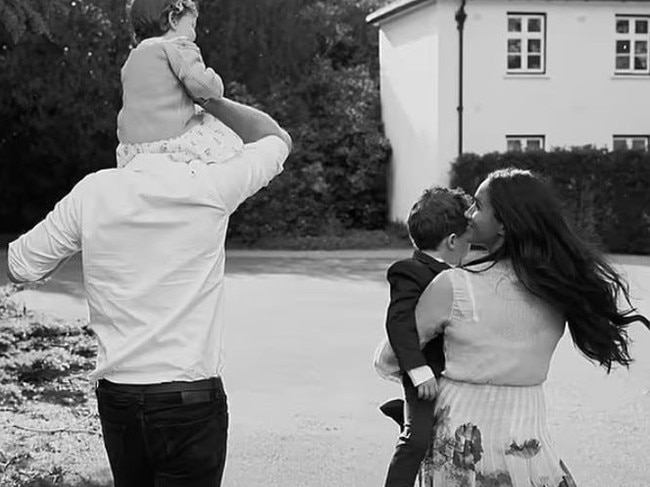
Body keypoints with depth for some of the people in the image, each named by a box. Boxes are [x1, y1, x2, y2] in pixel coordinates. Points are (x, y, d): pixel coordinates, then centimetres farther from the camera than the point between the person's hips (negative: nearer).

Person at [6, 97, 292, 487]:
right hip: (192, 399, -3)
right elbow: (277, 138, 10)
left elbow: (20, 267, 8)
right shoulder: (209, 187, -9)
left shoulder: (93, 192, -3)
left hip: (116, 397, 4)